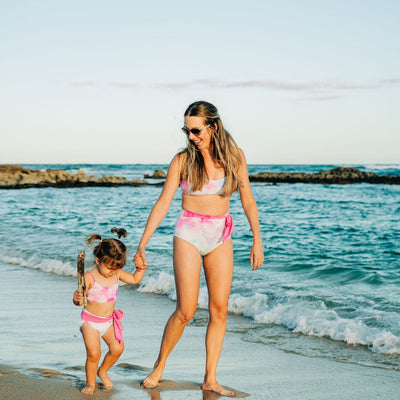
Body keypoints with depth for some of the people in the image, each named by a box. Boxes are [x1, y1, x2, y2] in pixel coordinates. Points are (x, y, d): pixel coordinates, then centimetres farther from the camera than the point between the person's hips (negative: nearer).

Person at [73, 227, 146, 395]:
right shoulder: (89, 277, -19)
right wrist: (77, 299, -41)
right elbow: (78, 301, -19)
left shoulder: (117, 273, -2)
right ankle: (90, 383, 10)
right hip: (90, 321, -5)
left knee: (117, 348, -7)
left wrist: (141, 268, -2)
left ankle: (103, 371, 21)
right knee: (93, 353, -14)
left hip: (109, 320, 5)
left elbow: (135, 279, 14)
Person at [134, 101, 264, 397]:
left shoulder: (234, 157, -1)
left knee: (220, 309, 0)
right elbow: (163, 204, -5)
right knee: (186, 311, -7)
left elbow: (248, 200, 5)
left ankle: (210, 379, 9)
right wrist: (142, 245, -10)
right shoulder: (183, 160, -6)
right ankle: (159, 367, 15)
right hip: (189, 235, -3)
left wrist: (257, 241, 2)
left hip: (221, 237, 3)